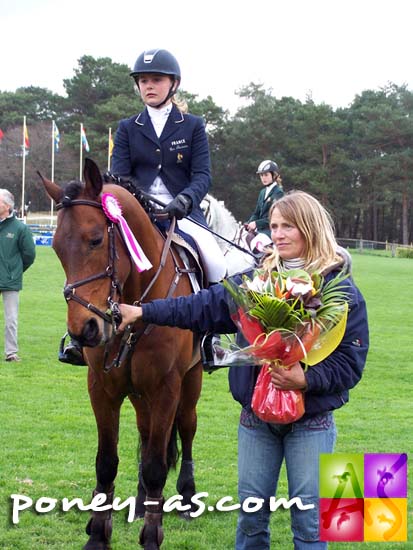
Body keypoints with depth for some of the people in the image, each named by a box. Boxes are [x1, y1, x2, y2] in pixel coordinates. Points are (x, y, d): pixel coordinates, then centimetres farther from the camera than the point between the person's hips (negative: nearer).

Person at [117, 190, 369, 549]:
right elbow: (204, 307, 1)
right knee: (251, 510, 12)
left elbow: (351, 361, -12)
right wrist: (143, 312, -5)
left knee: (309, 518, 2)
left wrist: (307, 380, -28)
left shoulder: (342, 292, -9)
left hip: (311, 421, -4)